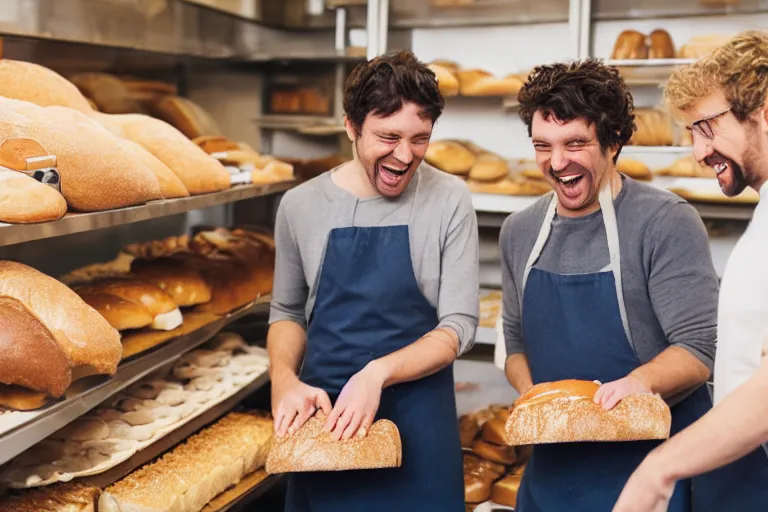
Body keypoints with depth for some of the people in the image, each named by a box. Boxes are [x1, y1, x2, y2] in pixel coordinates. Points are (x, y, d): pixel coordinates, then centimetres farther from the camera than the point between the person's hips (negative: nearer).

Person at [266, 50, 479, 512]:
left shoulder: (449, 201, -8)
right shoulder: (301, 206, -2)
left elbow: (459, 325, -8)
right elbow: (287, 311, 10)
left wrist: (377, 372, -22)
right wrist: (285, 380, -8)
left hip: (418, 424, -2)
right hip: (321, 414, 2)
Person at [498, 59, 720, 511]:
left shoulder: (665, 222, -13)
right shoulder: (520, 232, 5)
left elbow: (701, 345, -15)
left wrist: (641, 380, -34)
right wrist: (531, 393, -6)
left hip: (653, 462, -5)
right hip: (554, 463, 5)